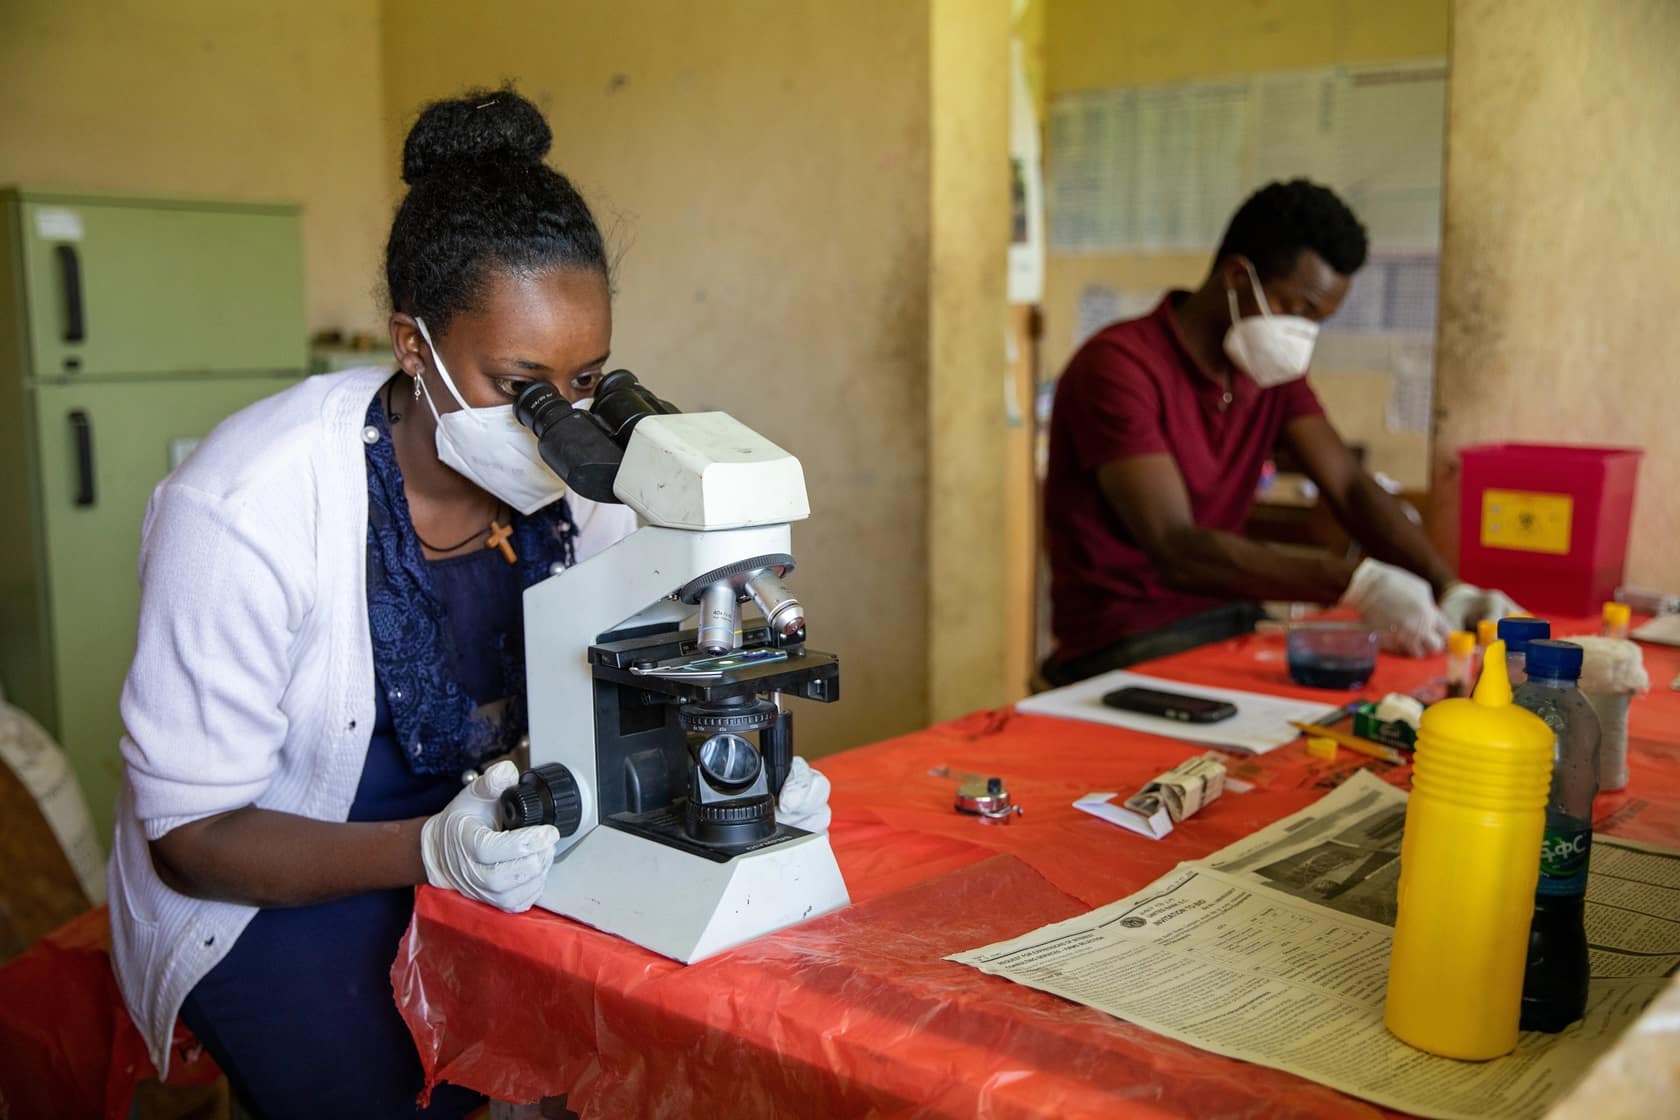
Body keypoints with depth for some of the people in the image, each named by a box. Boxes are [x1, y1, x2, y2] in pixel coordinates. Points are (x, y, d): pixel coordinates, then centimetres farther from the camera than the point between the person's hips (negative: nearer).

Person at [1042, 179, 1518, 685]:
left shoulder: (1273, 368, 7)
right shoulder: (1119, 365, -19)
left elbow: (1350, 488, 1)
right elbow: (1176, 551, -28)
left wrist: (1449, 591, -16)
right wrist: (1353, 581, -33)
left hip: (1232, 620, 8)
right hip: (1123, 649, -8)